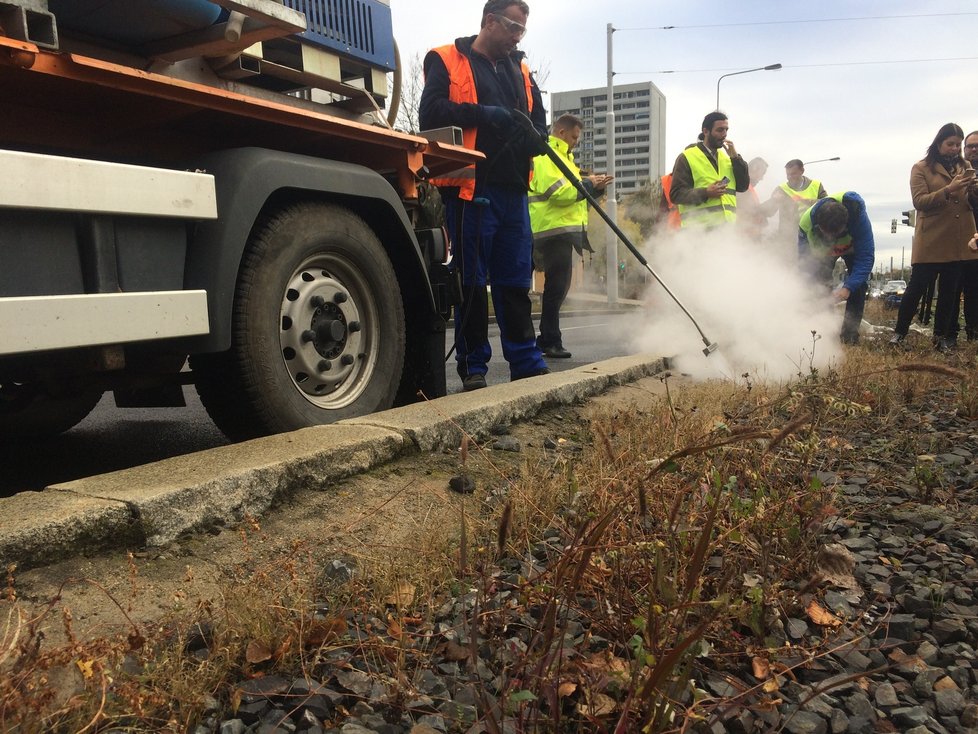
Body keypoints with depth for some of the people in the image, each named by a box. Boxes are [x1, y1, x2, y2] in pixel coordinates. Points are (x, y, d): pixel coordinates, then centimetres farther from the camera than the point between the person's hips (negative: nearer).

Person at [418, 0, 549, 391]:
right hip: (469, 188, -5)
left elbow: (538, 117, 24)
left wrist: (535, 137, 1)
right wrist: (483, 114, -15)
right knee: (471, 281, -1)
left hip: (512, 190, 6)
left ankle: (527, 362, 15)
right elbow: (431, 113, -8)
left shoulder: (520, 70, 21)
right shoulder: (447, 61, 4)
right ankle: (473, 367, 7)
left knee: (515, 279, 8)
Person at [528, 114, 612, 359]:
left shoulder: (562, 156, 27)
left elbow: (572, 194, 27)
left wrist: (595, 187, 10)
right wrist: (587, 184, -11)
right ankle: (551, 341, -5)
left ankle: (547, 339, 18)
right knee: (557, 286, -10)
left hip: (564, 230, 10)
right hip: (553, 229, -10)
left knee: (558, 287, 11)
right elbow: (557, 192, -19)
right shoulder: (546, 156, -7)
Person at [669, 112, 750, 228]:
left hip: (727, 228, 6)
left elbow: (743, 186, 13)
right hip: (699, 229, -6)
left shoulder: (726, 157, 20)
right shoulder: (687, 158, -1)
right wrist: (705, 193, -20)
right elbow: (676, 194, -8)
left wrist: (735, 157, 4)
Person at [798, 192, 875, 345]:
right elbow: (805, 258, -23)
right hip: (823, 251, 1)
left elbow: (866, 256, -37)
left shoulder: (858, 216, -44)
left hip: (853, 248, -1)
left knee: (858, 284, -18)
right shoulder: (806, 222, -39)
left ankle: (850, 335, -12)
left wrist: (848, 287, -48)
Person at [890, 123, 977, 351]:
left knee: (949, 290, 9)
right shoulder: (921, 168, 1)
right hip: (931, 240, -5)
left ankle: (941, 336, 17)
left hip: (958, 240, 5)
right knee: (917, 286, -4)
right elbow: (919, 201, -10)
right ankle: (900, 331, 7)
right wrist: (949, 190, -22)